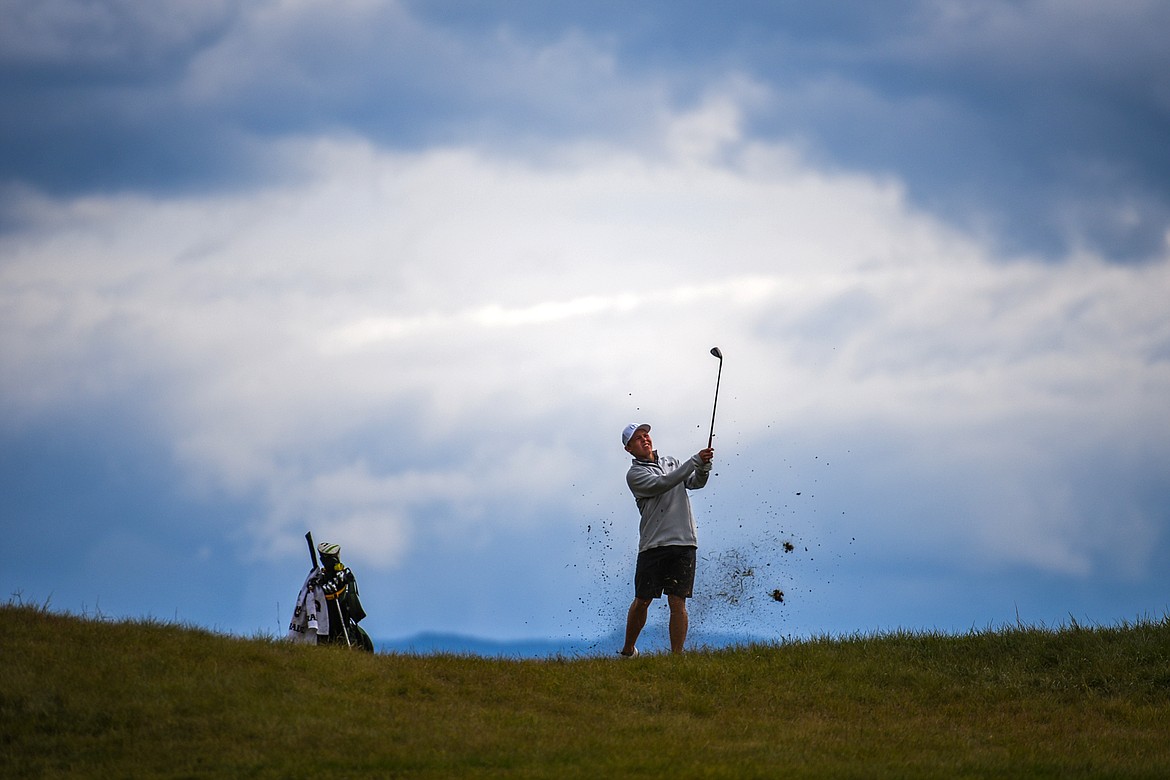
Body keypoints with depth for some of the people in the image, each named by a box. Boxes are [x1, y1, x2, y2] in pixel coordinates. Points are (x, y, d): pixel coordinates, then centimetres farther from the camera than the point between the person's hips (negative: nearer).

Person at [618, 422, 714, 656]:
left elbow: (695, 482, 8)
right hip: (652, 546, -3)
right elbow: (663, 484, -14)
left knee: (678, 603, -3)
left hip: (683, 542, 3)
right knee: (642, 601, 1)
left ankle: (677, 656, -3)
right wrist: (695, 461, -17)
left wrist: (704, 467, -13)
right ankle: (628, 652, 19)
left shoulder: (671, 462, 18)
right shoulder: (634, 474, 1)